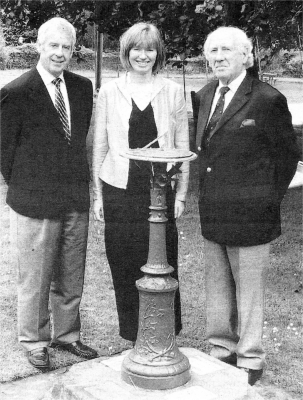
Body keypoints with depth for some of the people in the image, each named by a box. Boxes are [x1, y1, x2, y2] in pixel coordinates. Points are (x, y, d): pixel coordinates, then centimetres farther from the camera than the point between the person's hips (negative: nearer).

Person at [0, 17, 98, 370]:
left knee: (71, 277, 15)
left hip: (76, 200, 5)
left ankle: (67, 335, 31)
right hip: (35, 203, -5)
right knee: (34, 279, 7)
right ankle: (34, 341, 24)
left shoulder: (83, 87, 6)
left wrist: (77, 179, 10)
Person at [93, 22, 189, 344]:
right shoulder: (109, 92, 4)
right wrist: (97, 194, 5)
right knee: (124, 267, 6)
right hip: (119, 192, 1)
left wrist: (181, 193, 2)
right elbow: (99, 145, 7)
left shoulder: (172, 92, 4)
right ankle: (134, 336, 23)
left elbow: (182, 146, 6)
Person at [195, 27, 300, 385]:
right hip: (212, 213, 7)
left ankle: (249, 360, 22)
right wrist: (207, 199, 9)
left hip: (248, 214, -6)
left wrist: (269, 201, -4)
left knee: (249, 289, 6)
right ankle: (222, 349, 33)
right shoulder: (205, 96, 9)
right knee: (216, 285, 17)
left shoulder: (267, 100, -11)